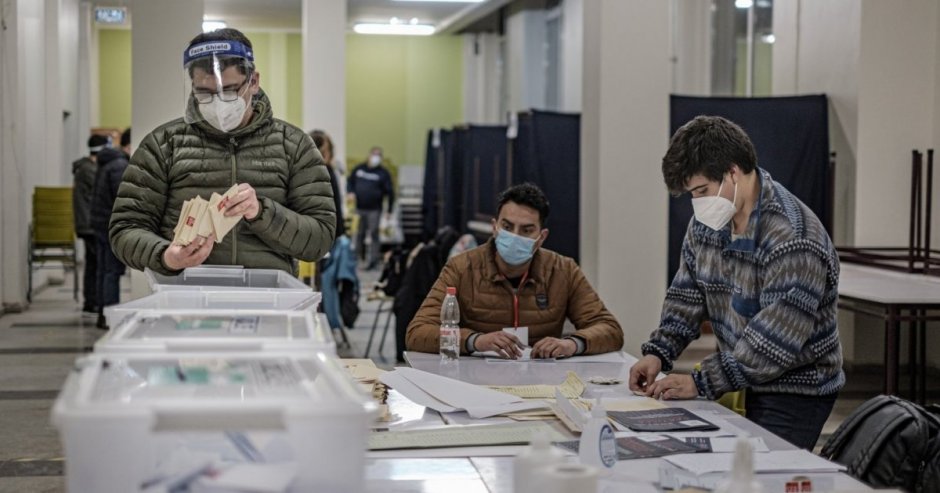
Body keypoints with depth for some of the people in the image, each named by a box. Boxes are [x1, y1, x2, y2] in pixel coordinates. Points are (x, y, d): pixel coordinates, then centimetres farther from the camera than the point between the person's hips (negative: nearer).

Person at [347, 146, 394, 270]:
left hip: (374, 209, -3)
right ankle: (359, 257, 20)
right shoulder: (359, 168, 11)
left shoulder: (383, 173, 2)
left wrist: (389, 211, -3)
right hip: (358, 208, 3)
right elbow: (350, 182, 20)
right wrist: (350, 192, -2)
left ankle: (372, 260, -2)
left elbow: (390, 192, 1)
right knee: (359, 234, 7)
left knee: (373, 235, -5)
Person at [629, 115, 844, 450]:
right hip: (743, 384, 7)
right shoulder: (707, 223, 3)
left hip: (794, 394, -7)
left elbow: (778, 337, -27)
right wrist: (658, 353, -5)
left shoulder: (792, 238, -24)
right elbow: (687, 296, 11)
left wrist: (702, 383, -26)